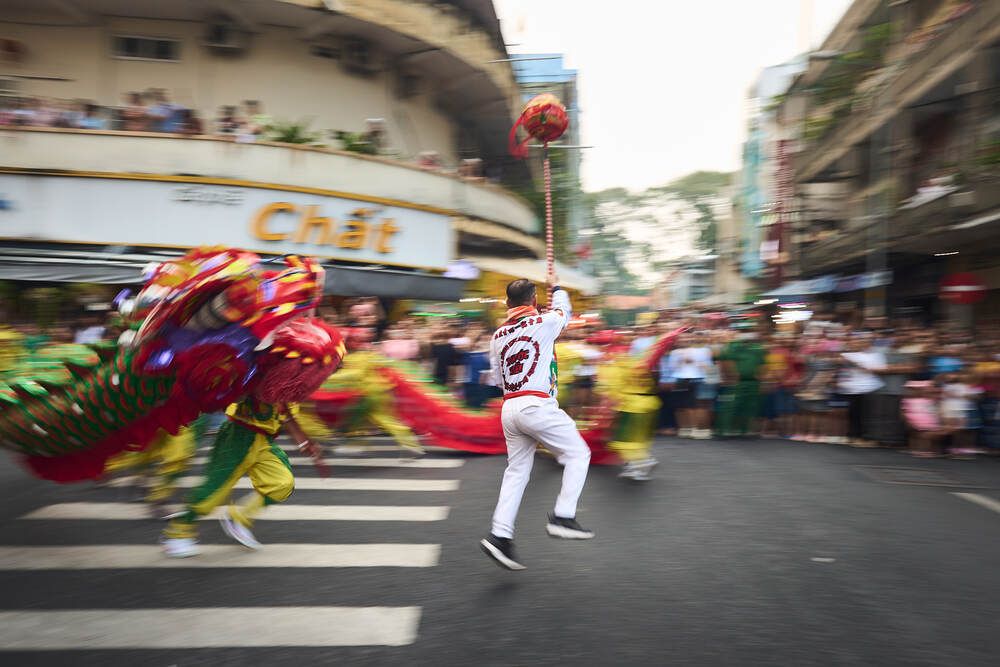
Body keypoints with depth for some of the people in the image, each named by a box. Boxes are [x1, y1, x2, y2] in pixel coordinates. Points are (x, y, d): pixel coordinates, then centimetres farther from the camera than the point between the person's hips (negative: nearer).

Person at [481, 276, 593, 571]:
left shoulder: (498, 336, 12)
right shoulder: (544, 322, -3)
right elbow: (564, 309, 20)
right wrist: (556, 287, 38)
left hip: (509, 408, 6)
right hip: (538, 405, -6)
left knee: (517, 471, 12)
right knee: (578, 453, 7)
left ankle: (499, 535, 6)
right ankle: (563, 516, -1)